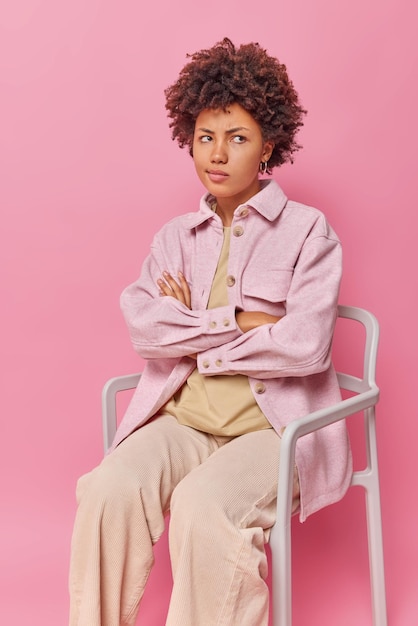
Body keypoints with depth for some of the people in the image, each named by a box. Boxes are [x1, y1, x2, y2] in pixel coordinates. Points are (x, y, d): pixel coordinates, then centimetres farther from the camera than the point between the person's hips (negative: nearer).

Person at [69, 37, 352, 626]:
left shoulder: (307, 230, 1)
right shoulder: (176, 236, 13)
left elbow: (305, 346, -13)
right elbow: (142, 325, -4)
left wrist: (193, 336, -4)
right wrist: (239, 320, -10)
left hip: (274, 426, -3)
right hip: (182, 420, 4)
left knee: (203, 506, -32)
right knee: (109, 490, -25)